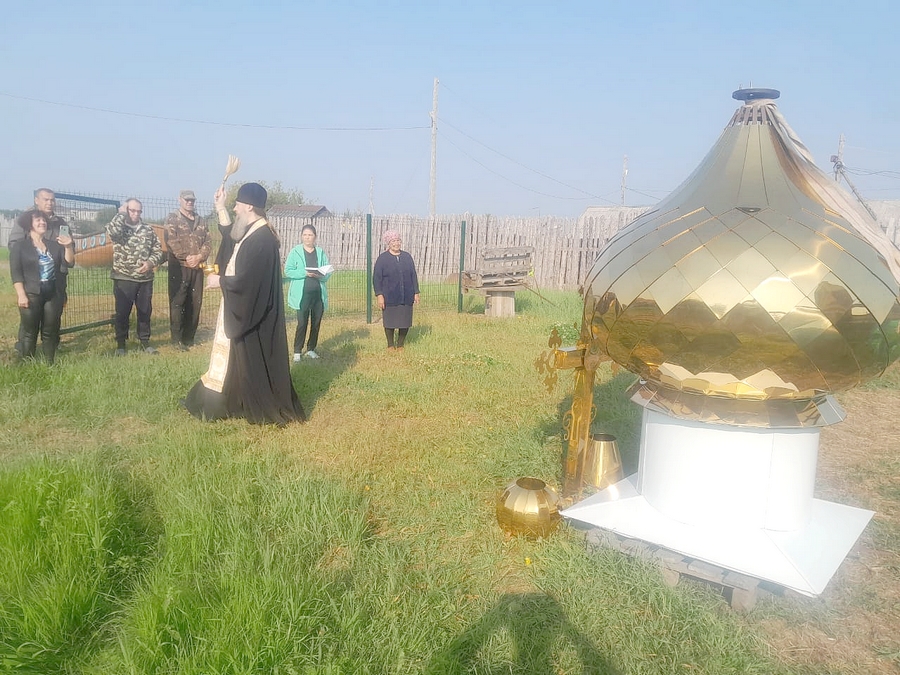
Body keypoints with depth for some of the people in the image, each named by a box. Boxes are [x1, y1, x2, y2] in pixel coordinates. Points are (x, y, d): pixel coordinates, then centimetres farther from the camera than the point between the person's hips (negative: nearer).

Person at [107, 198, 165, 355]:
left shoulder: (148, 229, 8)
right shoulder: (119, 228, -1)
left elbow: (158, 250, 9)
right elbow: (111, 231, -25)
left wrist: (150, 262, -11)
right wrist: (121, 213, -12)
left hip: (145, 278, 3)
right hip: (123, 278, -3)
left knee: (145, 311, 9)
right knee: (122, 312, 4)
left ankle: (145, 341, 22)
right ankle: (121, 344, 16)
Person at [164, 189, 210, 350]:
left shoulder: (200, 221, 17)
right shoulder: (172, 219, 3)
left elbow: (207, 242, 8)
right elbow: (171, 241, -9)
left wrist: (199, 257, -10)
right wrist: (186, 257, -16)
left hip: (197, 267, 5)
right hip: (179, 266, -5)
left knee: (195, 303, 6)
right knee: (177, 302, -6)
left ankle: (189, 337, 15)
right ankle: (177, 339, -2)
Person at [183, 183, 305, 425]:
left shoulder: (262, 239, -24)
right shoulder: (252, 231, 8)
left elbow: (245, 280, -26)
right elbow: (231, 238, 31)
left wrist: (219, 281, -10)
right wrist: (220, 208, 27)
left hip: (253, 313, -11)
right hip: (245, 309, 11)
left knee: (254, 361, 1)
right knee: (241, 359, 18)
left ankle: (265, 410, 14)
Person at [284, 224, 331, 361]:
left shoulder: (321, 252, 6)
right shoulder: (295, 251, -2)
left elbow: (328, 272, 4)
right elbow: (288, 271, -8)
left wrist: (320, 275, -17)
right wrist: (305, 273, -19)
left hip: (318, 293, 4)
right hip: (302, 294, -3)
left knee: (316, 323, 10)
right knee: (302, 323, -3)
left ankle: (311, 349, 24)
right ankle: (297, 351, 7)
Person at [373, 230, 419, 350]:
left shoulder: (407, 257, 9)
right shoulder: (382, 259, -1)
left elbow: (414, 276, 12)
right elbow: (376, 278, -4)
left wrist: (416, 293, 7)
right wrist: (379, 295, -12)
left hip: (406, 297, 3)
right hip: (390, 298, -3)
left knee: (405, 322, 5)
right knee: (390, 322, 5)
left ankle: (400, 345, 21)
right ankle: (390, 345, 21)